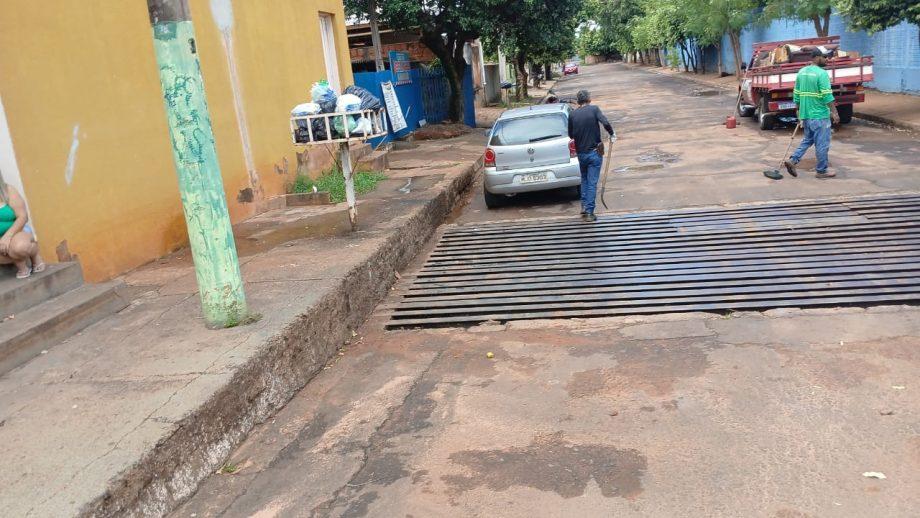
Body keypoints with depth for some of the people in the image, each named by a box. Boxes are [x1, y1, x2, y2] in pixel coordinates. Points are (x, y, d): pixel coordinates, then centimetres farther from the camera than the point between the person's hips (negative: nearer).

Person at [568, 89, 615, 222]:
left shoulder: (572, 114, 0)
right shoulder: (594, 109, -7)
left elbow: (570, 135, 6)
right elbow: (605, 123, -20)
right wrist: (612, 134, -4)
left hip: (580, 153, 3)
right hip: (594, 152, -3)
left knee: (584, 180, 23)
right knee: (592, 183, 0)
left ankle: (584, 206, 17)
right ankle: (589, 212, -2)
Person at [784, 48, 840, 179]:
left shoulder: (801, 72, 7)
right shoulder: (822, 73, -15)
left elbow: (797, 95, 12)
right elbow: (827, 96, -18)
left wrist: (800, 112, 20)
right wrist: (834, 112, -12)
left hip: (805, 114, 7)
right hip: (820, 115, -7)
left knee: (808, 140, 21)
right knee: (822, 144, 3)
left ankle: (793, 160, 7)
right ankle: (821, 171, 11)